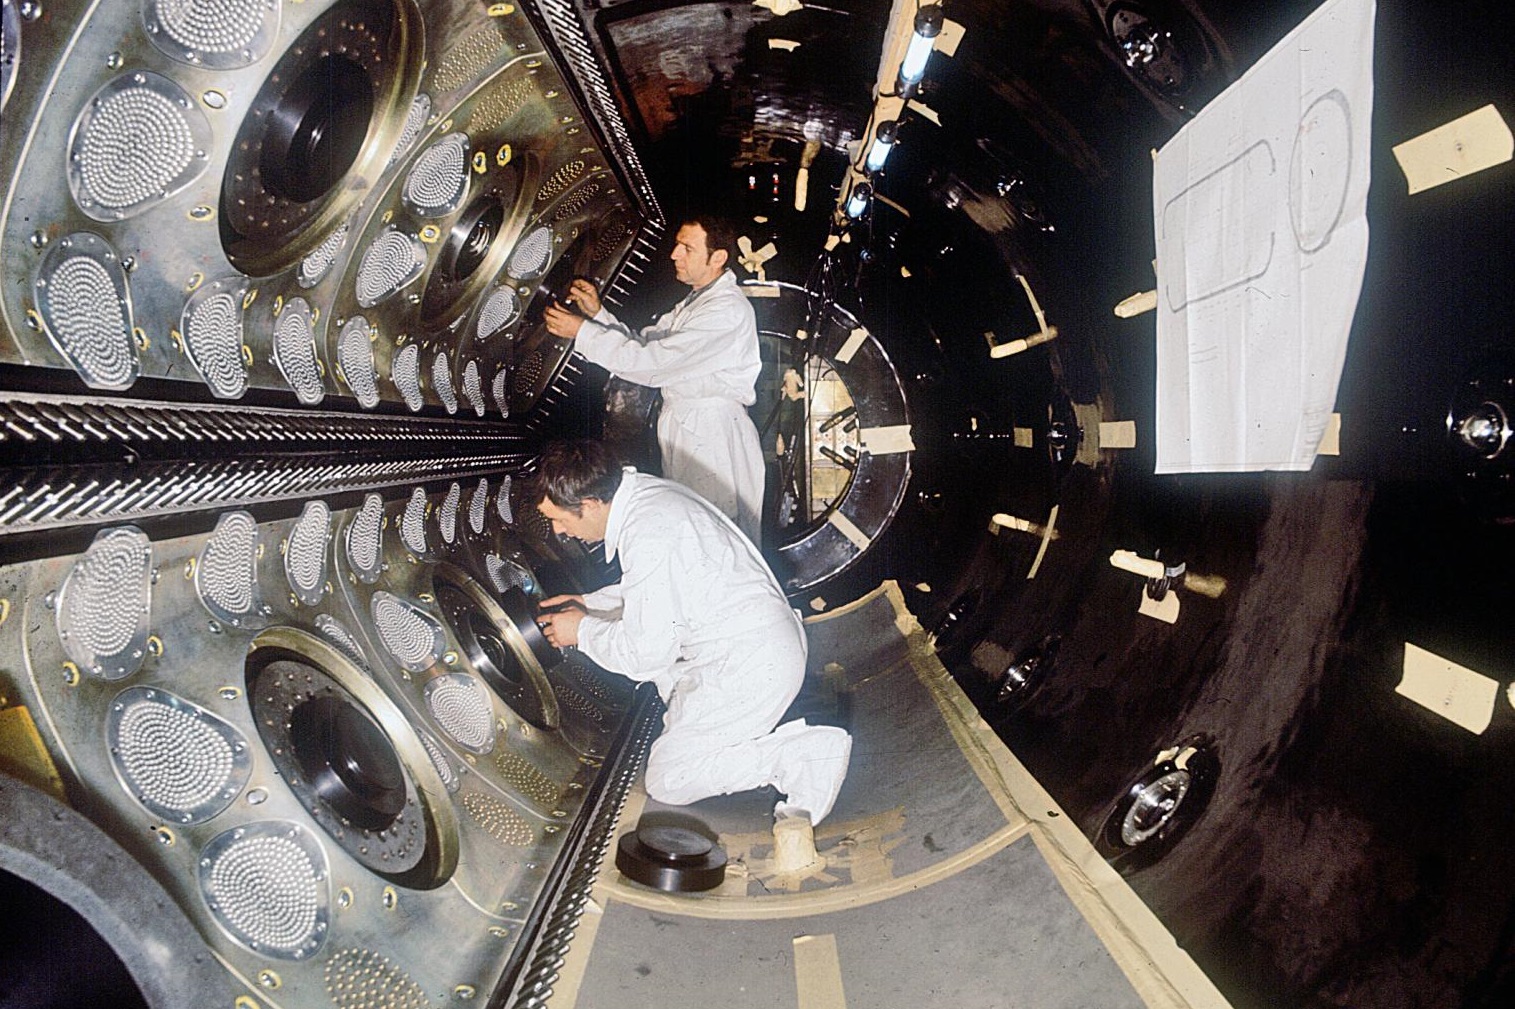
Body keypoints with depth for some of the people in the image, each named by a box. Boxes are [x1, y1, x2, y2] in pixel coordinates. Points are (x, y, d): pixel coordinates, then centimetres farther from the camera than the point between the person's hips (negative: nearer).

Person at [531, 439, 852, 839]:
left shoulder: (647, 535, -23)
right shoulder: (643, 492, 7)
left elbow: (646, 653, -18)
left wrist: (582, 632, -2)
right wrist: (589, 603, 16)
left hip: (750, 666, -10)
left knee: (667, 782, -1)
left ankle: (805, 754, -8)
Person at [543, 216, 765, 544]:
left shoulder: (728, 311, -18)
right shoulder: (695, 301, 16)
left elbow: (653, 362, -23)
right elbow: (644, 343, 16)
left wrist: (583, 332, -17)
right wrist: (598, 313, 2)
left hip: (714, 436, -10)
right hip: (682, 428, 10)